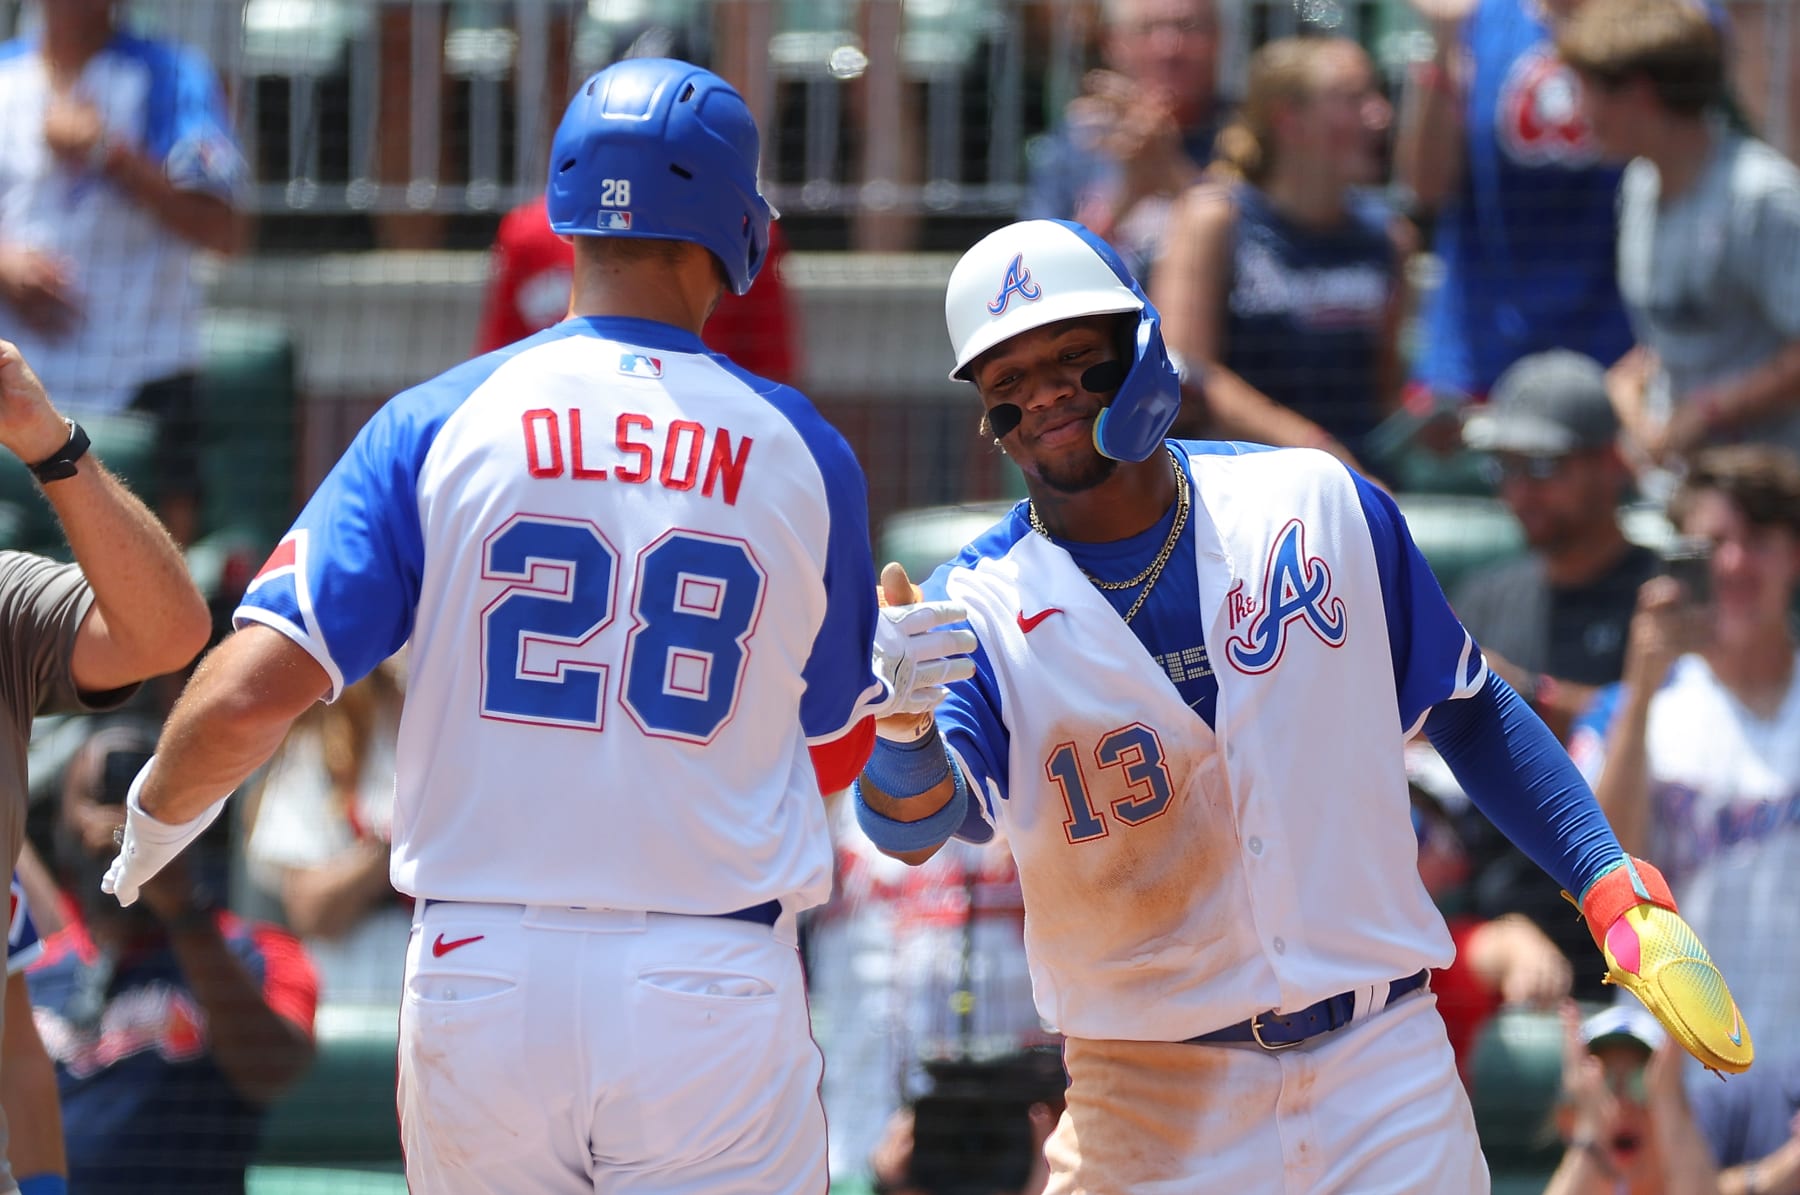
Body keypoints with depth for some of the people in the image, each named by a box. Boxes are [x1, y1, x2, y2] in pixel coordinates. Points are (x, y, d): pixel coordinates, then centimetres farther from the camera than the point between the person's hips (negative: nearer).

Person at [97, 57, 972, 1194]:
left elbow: (249, 695, -7)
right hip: (718, 997, -1)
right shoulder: (803, 454, 2)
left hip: (480, 981, 1)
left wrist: (157, 818, 12)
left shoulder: (442, 422, -1)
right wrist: (884, 676, 33)